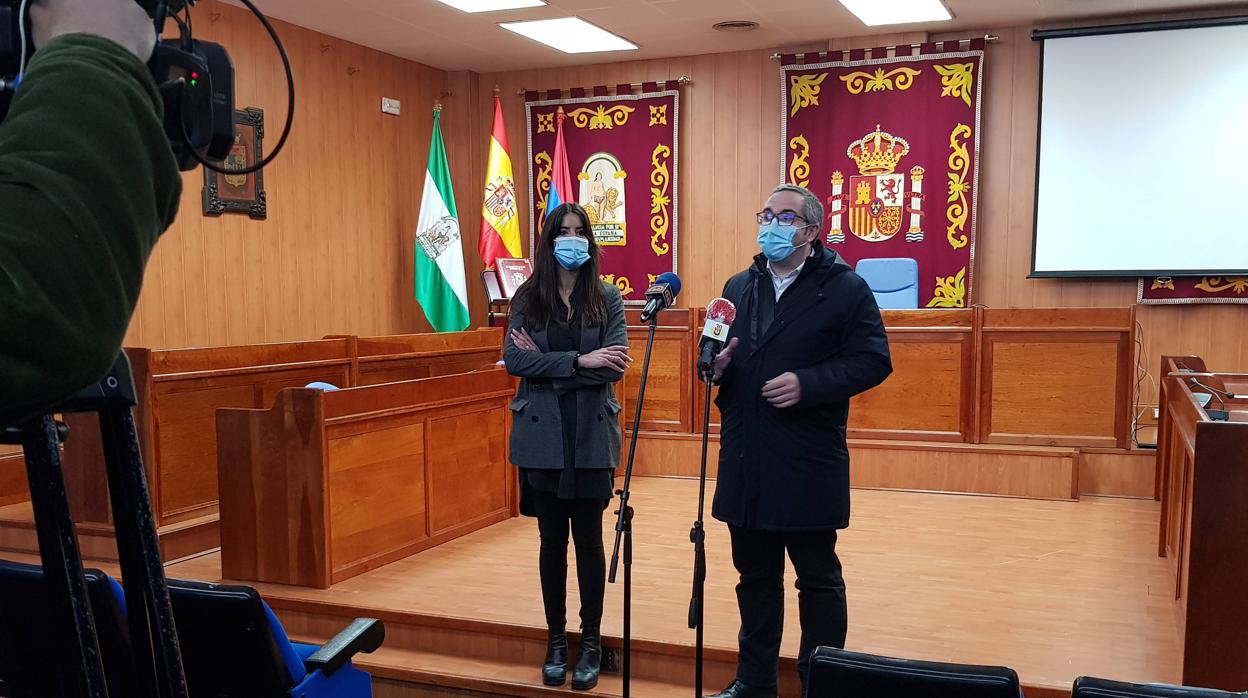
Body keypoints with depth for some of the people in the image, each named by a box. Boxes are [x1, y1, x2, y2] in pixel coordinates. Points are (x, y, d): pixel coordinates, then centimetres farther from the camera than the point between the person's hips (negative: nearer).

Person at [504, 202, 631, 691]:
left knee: (588, 538, 5)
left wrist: (546, 362, -12)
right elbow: (514, 360, -9)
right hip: (542, 434, 1)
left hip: (591, 434, -1)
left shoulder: (608, 298, 2)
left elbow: (615, 366, -9)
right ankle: (556, 640, 22)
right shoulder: (528, 297, 3)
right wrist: (578, 361, -17)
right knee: (552, 539, 9)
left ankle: (591, 642, 18)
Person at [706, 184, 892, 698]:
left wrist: (807, 383, -20)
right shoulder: (738, 288, 13)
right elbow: (716, 355, 21)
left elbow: (873, 361, -9)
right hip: (744, 460, 6)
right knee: (754, 576, 16)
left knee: (818, 579, 7)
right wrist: (714, 364, -3)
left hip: (808, 463, -5)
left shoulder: (846, 288, -5)